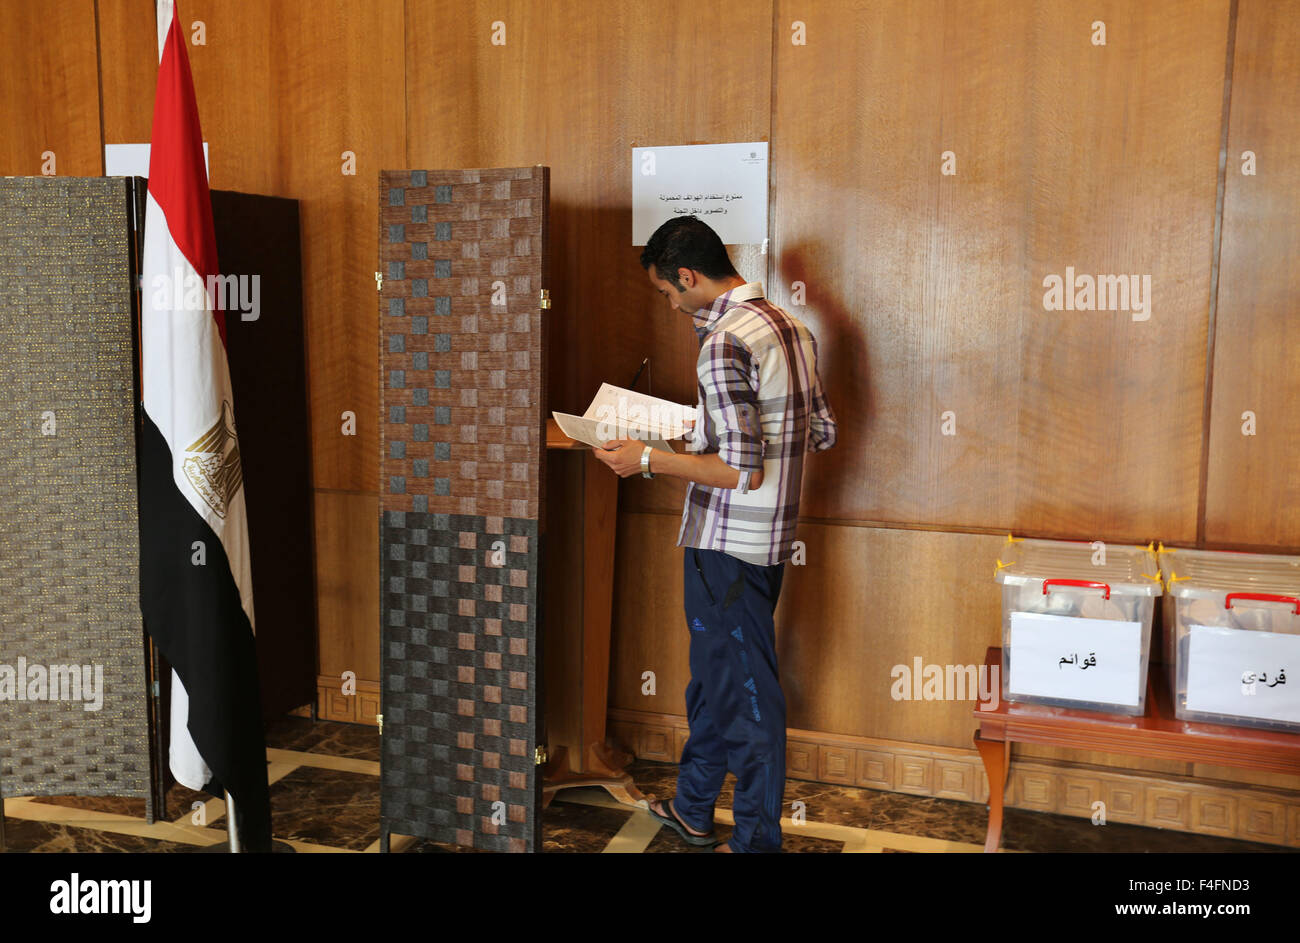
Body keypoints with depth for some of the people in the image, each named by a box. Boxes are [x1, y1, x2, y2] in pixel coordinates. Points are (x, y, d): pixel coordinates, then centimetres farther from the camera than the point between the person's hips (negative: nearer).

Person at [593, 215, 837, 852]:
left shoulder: (723, 344, -20)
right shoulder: (791, 328, 8)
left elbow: (741, 471, -25)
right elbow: (822, 432, 14)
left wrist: (649, 459, -16)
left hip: (728, 546, -9)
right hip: (770, 537, 9)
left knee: (744, 687, 4)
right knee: (715, 671, 21)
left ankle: (756, 839, 19)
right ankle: (693, 808, 38)